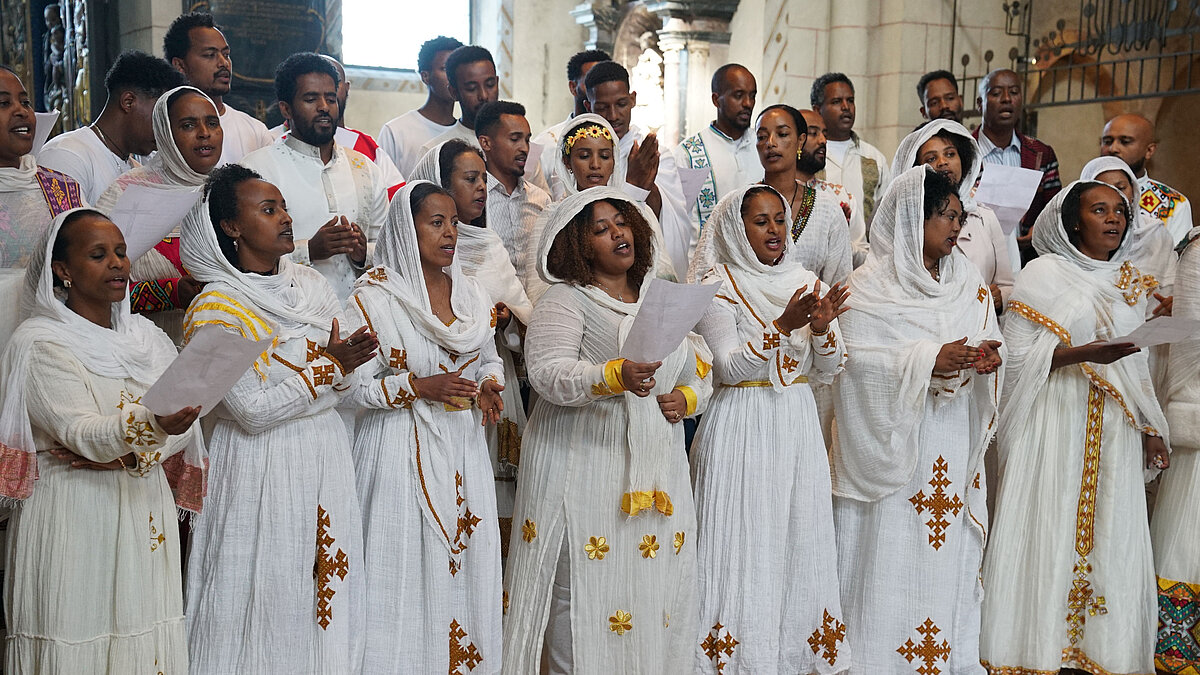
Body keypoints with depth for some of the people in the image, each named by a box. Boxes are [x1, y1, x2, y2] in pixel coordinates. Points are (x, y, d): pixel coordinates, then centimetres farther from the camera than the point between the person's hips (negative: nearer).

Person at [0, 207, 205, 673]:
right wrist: (154, 425, -37)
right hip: (75, 515, -5)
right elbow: (81, 432, -19)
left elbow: (185, 424, 2)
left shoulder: (145, 335, 11)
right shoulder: (41, 342, -6)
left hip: (146, 508, 5)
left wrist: (129, 456, -15)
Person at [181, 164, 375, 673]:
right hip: (264, 472, -6)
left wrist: (344, 364, -12)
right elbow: (252, 410, -17)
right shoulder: (215, 308, -11)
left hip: (327, 458, 6)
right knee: (272, 609, 2)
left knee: (327, 587, 12)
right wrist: (328, 369, -15)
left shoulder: (311, 284, 8)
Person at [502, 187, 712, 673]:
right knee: (588, 582, -6)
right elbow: (547, 373, -15)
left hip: (658, 464, 6)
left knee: (659, 581, 6)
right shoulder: (565, 300, -2)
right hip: (586, 465, -5)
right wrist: (615, 376, -28)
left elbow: (699, 369, 23)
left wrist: (687, 398, 1)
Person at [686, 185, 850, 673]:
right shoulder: (718, 286, -4)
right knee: (745, 546, -2)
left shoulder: (805, 282, 10)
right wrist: (782, 327, -23)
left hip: (798, 429, 5)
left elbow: (828, 371, 8)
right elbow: (727, 367, -15)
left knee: (799, 540, 9)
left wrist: (822, 329, -12)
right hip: (742, 431, -5)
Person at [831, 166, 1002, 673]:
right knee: (889, 553, -2)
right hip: (893, 438, -5)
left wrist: (986, 356, -9)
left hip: (954, 438, 5)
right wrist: (929, 360, -21)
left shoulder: (968, 282, 12)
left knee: (948, 549, 8)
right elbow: (857, 357, -14)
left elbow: (985, 340, 14)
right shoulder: (871, 285, -6)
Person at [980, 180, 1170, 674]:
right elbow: (1016, 354, -8)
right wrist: (1079, 354, -20)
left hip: (1114, 428, 5)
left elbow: (1135, 362, 19)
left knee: (1111, 538, 4)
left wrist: (1150, 429, 14)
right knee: (1049, 534, -5)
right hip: (1056, 424, -5)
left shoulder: (1128, 281, 15)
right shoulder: (1044, 274, -2)